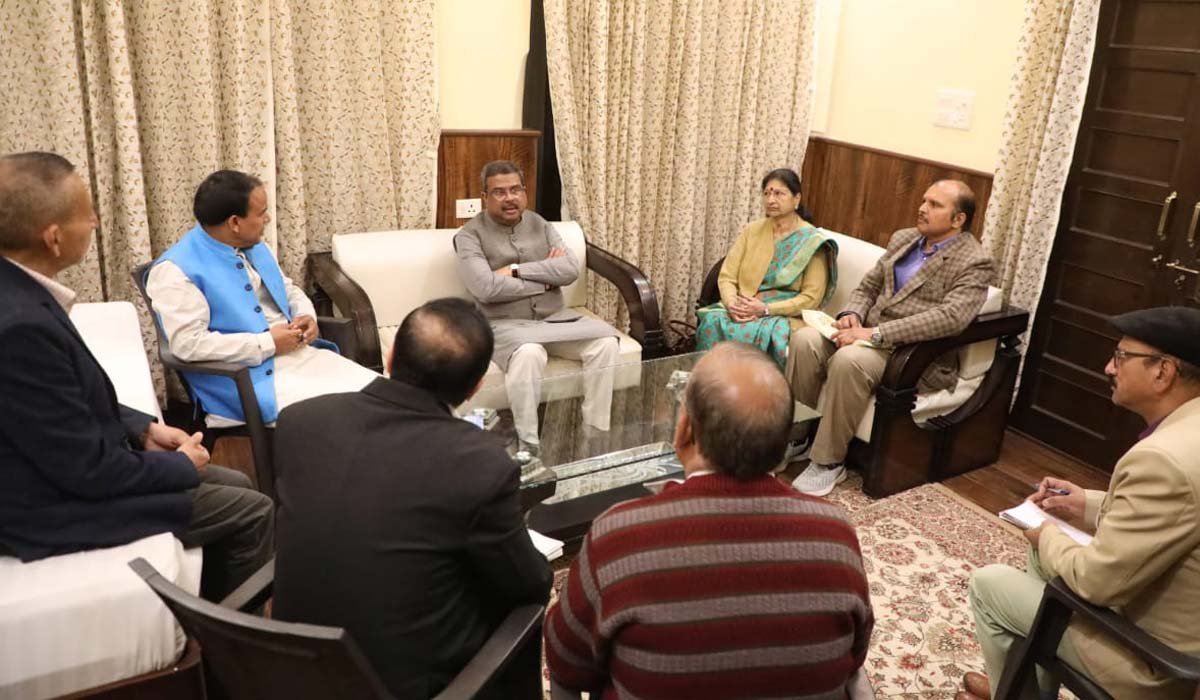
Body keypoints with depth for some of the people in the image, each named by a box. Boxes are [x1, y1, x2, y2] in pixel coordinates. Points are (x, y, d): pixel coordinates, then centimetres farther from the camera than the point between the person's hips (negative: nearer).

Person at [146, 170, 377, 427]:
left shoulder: (254, 246, 12)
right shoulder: (176, 270, -11)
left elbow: (289, 289, 25)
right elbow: (188, 343, -21)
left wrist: (306, 316, 2)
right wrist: (267, 344, -19)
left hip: (299, 353, 8)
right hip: (249, 377, -7)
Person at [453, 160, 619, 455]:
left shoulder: (540, 225, 12)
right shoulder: (470, 235, -2)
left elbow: (571, 269, -3)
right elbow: (486, 288, -19)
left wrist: (517, 269, -12)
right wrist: (546, 278, -9)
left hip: (554, 318, 5)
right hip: (504, 324, -5)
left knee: (605, 340, -18)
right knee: (527, 353, -37)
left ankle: (597, 434, -11)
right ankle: (528, 445, -26)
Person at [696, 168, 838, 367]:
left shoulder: (812, 241, -1)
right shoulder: (751, 230, 12)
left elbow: (811, 298, -6)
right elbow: (727, 277, 7)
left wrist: (765, 309, -17)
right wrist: (732, 303, -15)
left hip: (784, 316, -3)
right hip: (742, 310, 4)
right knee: (713, 321, -29)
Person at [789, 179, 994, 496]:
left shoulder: (974, 263, -8)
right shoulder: (902, 238, 15)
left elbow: (950, 317, -23)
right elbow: (867, 287, 20)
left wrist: (875, 333, -27)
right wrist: (852, 315, -5)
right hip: (869, 334, 7)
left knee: (848, 359, -35)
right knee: (805, 339, -20)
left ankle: (828, 462, -20)